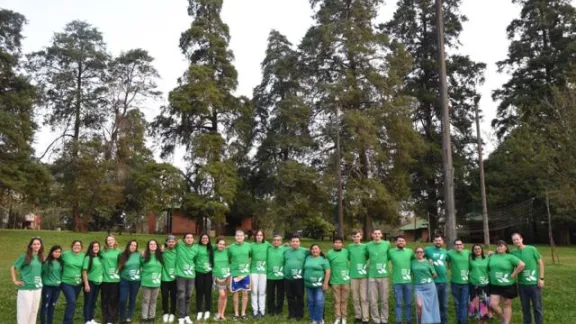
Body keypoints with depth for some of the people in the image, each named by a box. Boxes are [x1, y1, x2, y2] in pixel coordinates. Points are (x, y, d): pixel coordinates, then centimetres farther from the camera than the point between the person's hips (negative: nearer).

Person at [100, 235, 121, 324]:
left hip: (115, 279, -1)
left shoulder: (119, 251, 3)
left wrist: (119, 272, -3)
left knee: (113, 299, 2)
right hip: (105, 279, 1)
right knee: (105, 299, 7)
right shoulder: (103, 251, 3)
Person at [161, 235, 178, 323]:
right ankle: (165, 313, 26)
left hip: (174, 278, 1)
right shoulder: (163, 251, -7)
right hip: (164, 278, -1)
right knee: (165, 296, 7)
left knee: (173, 297, 9)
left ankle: (172, 313, 25)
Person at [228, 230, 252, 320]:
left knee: (245, 293, 7)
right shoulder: (231, 247, -5)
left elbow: (251, 256, 13)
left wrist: (248, 264, 8)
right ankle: (236, 313, 20)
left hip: (245, 273, 1)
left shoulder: (248, 246, -1)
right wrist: (233, 266, 2)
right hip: (235, 273, -1)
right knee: (235, 293, 7)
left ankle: (243, 313, 20)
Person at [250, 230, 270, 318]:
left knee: (262, 291, 6)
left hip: (264, 271, 0)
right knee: (254, 291, 2)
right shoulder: (252, 245, 1)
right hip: (254, 270, 0)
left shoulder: (267, 244, 3)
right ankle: (255, 310, 10)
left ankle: (262, 310, 15)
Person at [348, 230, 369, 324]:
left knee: (364, 298, -1)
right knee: (355, 298, 9)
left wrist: (367, 267, -1)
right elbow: (349, 258, 11)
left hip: (364, 275, -1)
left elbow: (369, 257, 9)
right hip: (353, 276, 2)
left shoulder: (365, 246, 0)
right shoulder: (350, 247, 3)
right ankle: (358, 316, 24)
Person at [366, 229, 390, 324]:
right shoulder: (368, 245, 0)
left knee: (384, 300, 7)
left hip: (383, 276, 0)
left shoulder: (387, 244, -1)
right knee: (373, 301, 3)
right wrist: (370, 265, 7)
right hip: (372, 276, 0)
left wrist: (384, 262, 6)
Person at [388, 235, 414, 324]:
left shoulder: (410, 251, 6)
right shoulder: (391, 252, 1)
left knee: (408, 303, 11)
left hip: (408, 281, 2)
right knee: (398, 303, 3)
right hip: (396, 282, -2)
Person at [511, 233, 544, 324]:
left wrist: (541, 278, -7)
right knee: (525, 307, 13)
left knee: (537, 307, 6)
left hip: (534, 283, -3)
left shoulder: (532, 249, -8)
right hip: (522, 284, 3)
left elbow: (540, 263, -2)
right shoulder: (513, 253, -1)